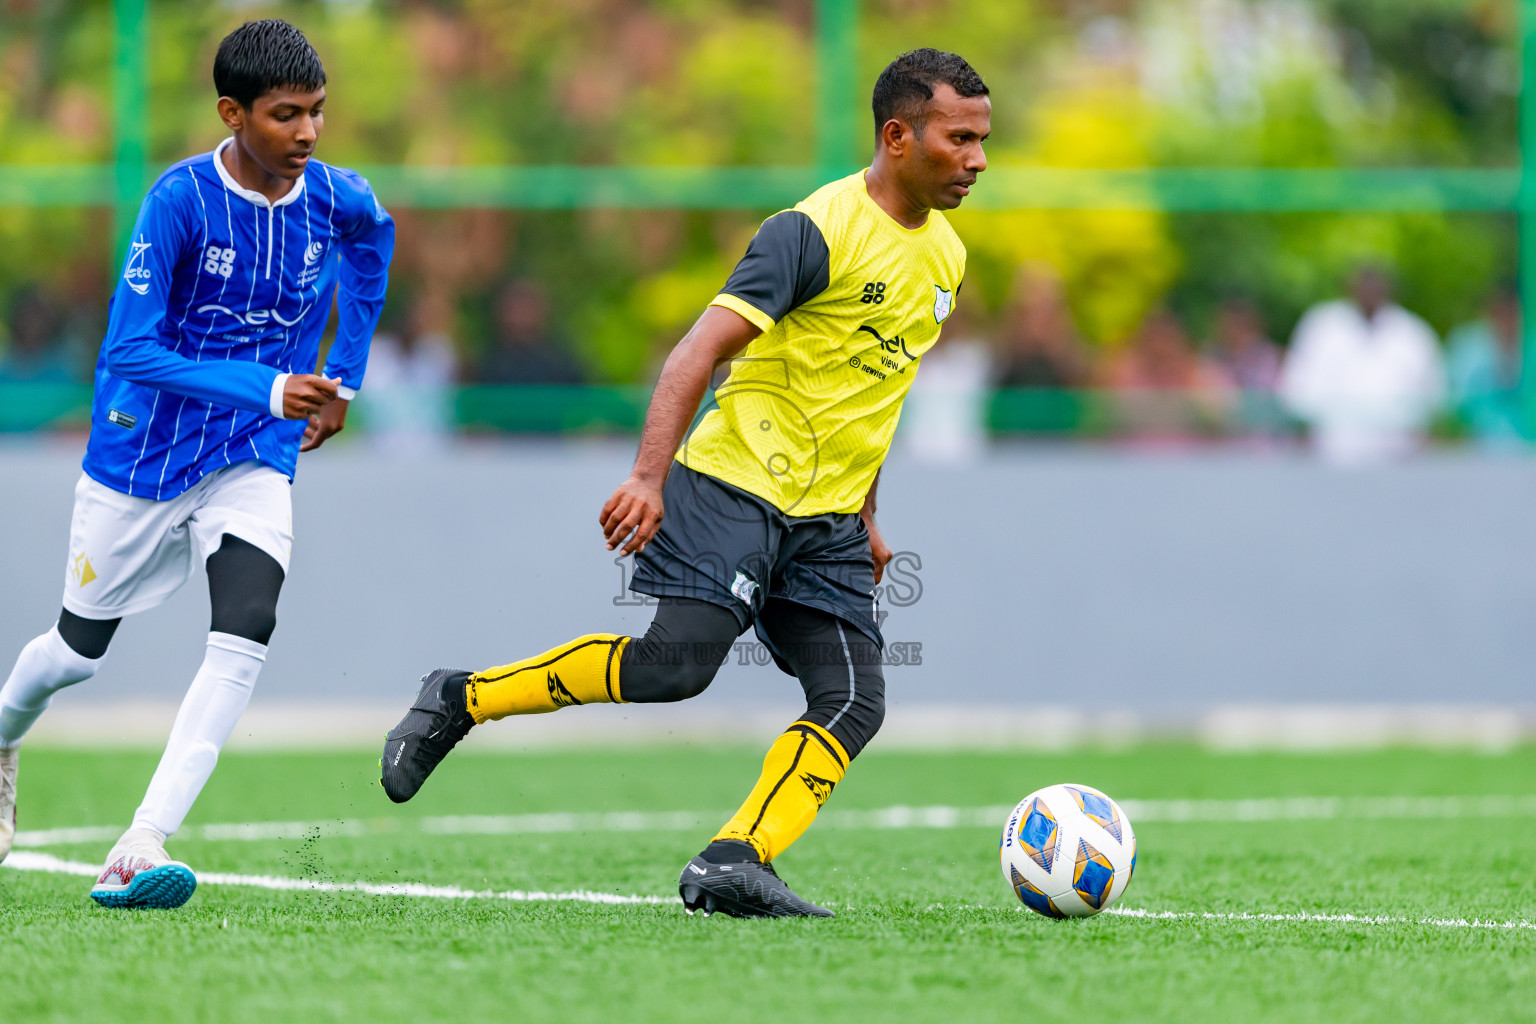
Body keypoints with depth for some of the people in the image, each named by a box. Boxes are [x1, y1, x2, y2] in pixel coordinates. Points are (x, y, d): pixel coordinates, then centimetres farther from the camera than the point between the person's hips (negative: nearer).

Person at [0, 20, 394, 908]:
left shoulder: (341, 201, -9)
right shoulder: (181, 199, -22)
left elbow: (372, 240, 19)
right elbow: (129, 352, -25)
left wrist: (345, 373, 17)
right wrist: (266, 389, -34)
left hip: (254, 464, 2)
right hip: (142, 455, -2)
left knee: (247, 634, -23)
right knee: (79, 651, 14)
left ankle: (139, 852, -26)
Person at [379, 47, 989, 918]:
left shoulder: (945, 255, 13)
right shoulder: (817, 231, -13)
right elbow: (699, 352, -19)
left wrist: (866, 518, 26)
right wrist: (650, 477, -30)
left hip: (827, 520, 8)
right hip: (735, 487, -8)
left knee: (854, 705, -9)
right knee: (677, 663, -20)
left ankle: (731, 867, -10)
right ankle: (460, 701, -3)